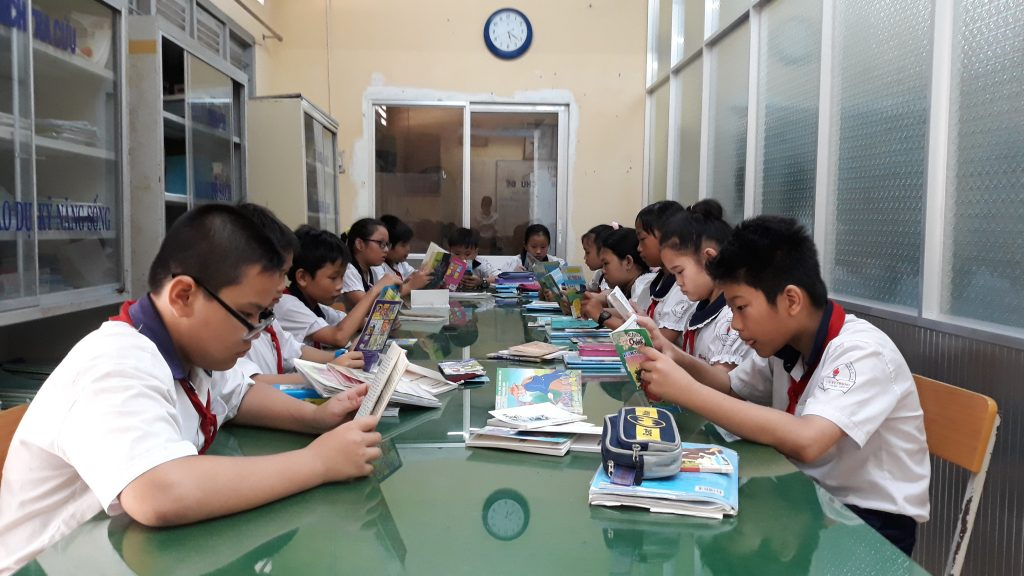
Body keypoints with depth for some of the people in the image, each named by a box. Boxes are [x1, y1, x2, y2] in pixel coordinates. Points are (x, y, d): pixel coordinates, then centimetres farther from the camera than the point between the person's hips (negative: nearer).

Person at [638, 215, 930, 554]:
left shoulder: (861, 352, -25)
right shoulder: (785, 344, -1)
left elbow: (805, 441, -40)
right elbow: (732, 388, 13)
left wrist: (688, 392, -35)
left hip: (873, 520, -6)